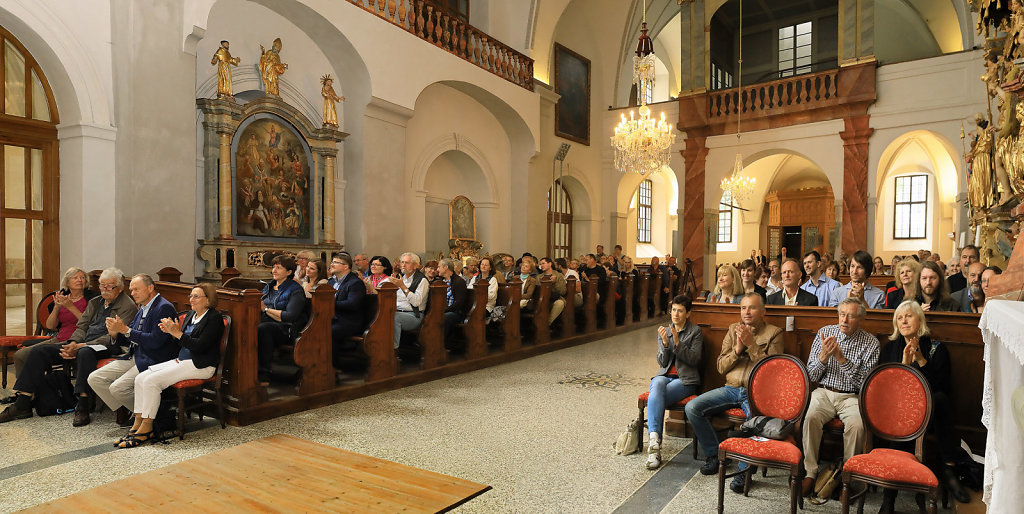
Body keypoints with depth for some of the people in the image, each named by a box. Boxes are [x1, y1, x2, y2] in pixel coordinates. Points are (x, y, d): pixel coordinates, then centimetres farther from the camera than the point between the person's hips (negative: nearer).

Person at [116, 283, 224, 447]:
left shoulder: (214, 318, -10)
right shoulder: (191, 315, 17)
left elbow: (200, 346, -19)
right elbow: (180, 344, 18)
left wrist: (177, 333, -18)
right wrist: (171, 332, -1)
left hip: (200, 365, -9)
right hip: (181, 360, 9)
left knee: (151, 381, -20)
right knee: (140, 378, -6)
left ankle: (146, 429, -9)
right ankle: (137, 424, -1)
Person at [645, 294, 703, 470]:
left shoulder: (695, 331, 5)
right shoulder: (664, 331, 16)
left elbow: (694, 360, -5)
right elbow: (662, 362, 8)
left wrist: (678, 343, -16)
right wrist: (665, 343, -10)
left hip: (686, 380, -3)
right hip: (665, 375, 3)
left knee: (655, 397, -32)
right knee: (657, 386, -35)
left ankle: (654, 442, -32)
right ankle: (654, 439, -45)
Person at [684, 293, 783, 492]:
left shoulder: (774, 333, 5)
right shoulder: (733, 329, 15)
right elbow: (721, 367, 10)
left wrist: (751, 344, -13)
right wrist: (737, 349, -7)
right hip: (731, 388, 4)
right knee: (692, 408, -15)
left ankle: (745, 469, -17)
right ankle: (713, 454, 4)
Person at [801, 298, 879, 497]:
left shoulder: (871, 342, -1)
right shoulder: (825, 332, 3)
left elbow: (865, 383, -9)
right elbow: (811, 376, 3)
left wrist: (842, 359, -20)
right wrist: (824, 356, -16)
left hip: (852, 397, -1)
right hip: (824, 392, 1)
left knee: (857, 425, -31)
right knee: (810, 417, -28)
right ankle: (810, 473, -17)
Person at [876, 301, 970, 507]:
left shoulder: (937, 348, 6)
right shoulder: (890, 348, 11)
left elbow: (942, 387, -5)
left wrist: (921, 360, -13)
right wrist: (904, 364, -10)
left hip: (930, 411, 0)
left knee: (939, 398, -34)